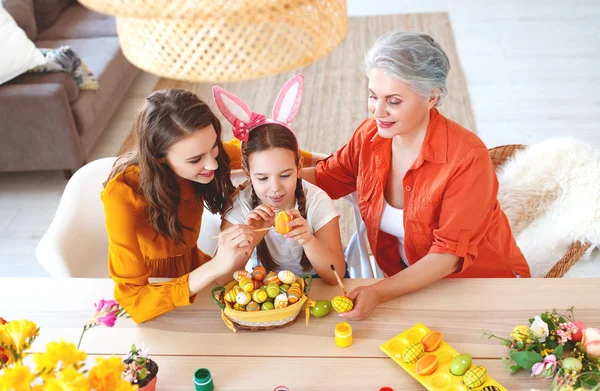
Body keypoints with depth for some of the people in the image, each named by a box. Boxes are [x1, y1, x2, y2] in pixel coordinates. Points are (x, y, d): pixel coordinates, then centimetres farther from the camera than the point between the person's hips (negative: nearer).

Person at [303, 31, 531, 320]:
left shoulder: (468, 158, -26)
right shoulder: (370, 136, -9)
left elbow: (449, 255, -24)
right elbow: (324, 178, 7)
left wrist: (378, 292, -34)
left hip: (483, 284, -4)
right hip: (411, 281, 4)